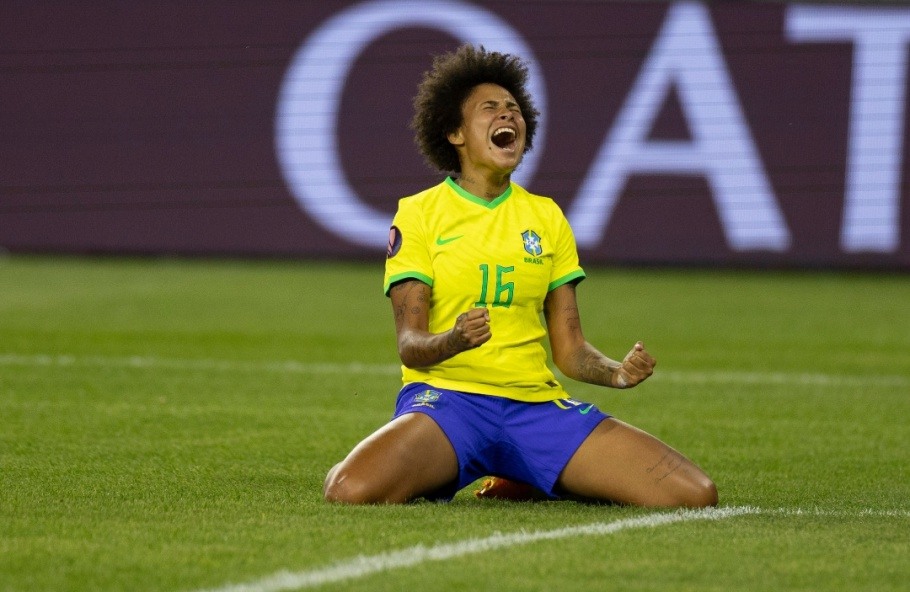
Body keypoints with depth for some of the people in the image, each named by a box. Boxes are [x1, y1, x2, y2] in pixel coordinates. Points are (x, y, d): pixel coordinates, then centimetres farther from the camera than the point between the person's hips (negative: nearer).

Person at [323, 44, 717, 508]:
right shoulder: (418, 213, 3)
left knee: (695, 496, -16)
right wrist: (453, 340, -28)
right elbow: (410, 345, -5)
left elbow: (569, 350, 14)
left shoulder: (547, 217, 16)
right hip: (447, 396, -4)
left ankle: (534, 483, 9)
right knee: (350, 492, -37)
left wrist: (619, 372, -8)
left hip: (536, 401, 4)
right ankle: (432, 481, 2)